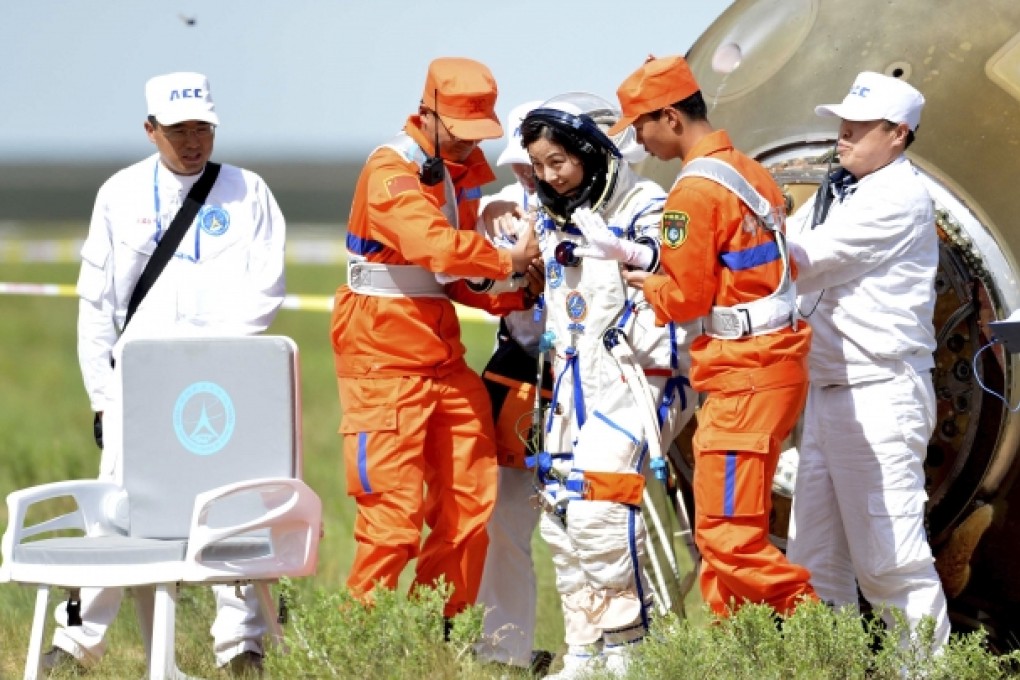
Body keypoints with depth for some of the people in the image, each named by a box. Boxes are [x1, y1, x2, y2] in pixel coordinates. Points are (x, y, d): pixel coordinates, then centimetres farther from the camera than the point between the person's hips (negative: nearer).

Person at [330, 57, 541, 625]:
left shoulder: (464, 169, 15)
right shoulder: (394, 170, -13)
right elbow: (433, 246, -29)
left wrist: (516, 295, 2)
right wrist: (507, 260, -16)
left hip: (444, 354, 8)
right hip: (385, 356, -8)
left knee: (470, 501, 6)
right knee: (395, 511, -10)